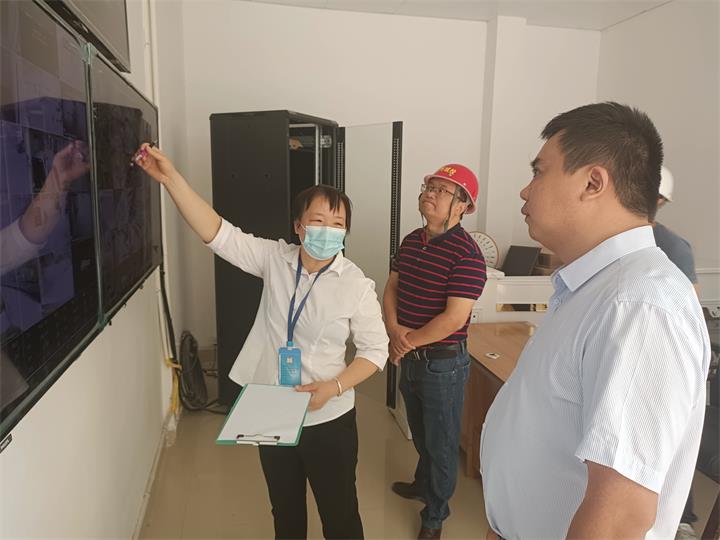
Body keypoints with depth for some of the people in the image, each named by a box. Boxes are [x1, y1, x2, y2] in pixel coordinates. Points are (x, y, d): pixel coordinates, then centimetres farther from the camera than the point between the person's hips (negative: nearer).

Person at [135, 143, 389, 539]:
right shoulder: (275, 258, -8)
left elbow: (375, 349, -9)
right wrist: (170, 177, -23)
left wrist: (333, 387, -23)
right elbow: (218, 234, -14)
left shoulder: (356, 286, -15)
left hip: (327, 420, -3)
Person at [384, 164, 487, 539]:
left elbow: (454, 318, -24)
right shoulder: (411, 240, 4)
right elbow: (392, 287, 6)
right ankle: (423, 483, 52)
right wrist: (394, 330, -11)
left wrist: (407, 341, -15)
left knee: (441, 442, 12)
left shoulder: (466, 253, -21)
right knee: (419, 433, 27)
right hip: (409, 358, 7)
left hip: (443, 363, -7)